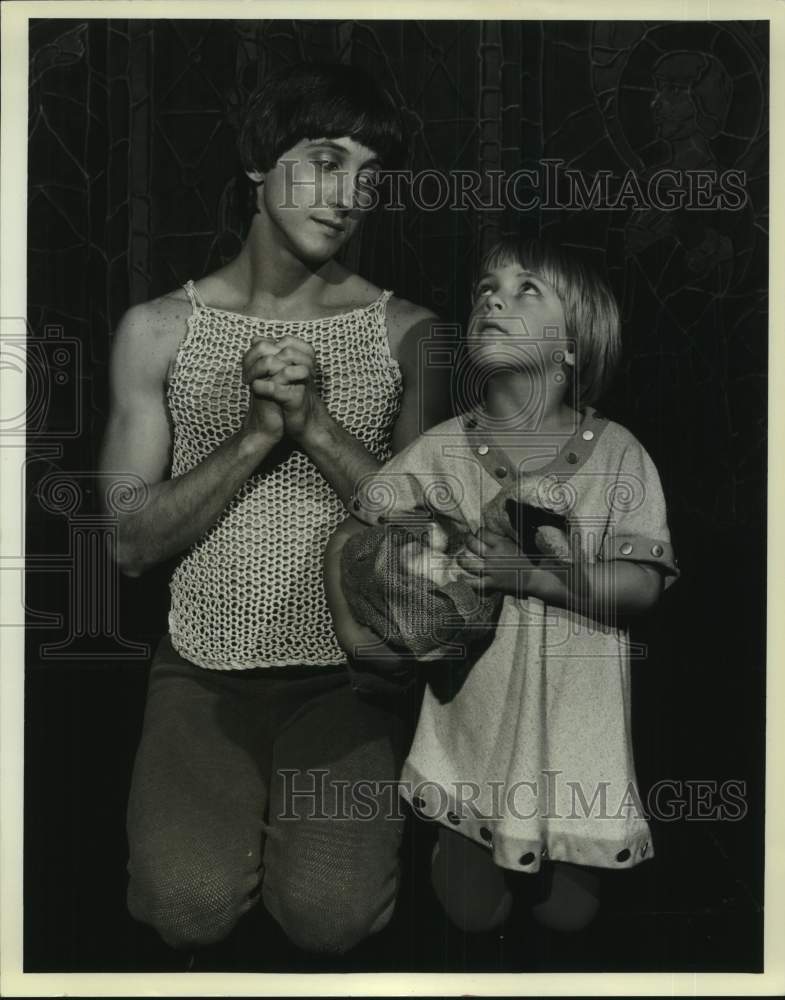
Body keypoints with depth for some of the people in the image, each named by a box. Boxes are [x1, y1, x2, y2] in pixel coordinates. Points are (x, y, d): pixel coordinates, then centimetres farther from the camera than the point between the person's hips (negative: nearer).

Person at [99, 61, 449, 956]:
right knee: (189, 909, -15)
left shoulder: (406, 334, -1)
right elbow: (130, 543, -5)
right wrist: (258, 432, -18)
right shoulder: (159, 329, 0)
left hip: (345, 677, 0)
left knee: (330, 916, -15)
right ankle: (236, 806, 18)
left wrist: (317, 424, -19)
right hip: (202, 673, 1)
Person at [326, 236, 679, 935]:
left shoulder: (616, 453, -9)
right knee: (474, 912, 10)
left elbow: (643, 586, -13)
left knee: (568, 912, 11)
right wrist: (354, 629, -13)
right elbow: (350, 541, 1)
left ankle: (552, 855, 42)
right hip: (473, 715, 1)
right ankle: (460, 842, 41)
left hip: (577, 715, 0)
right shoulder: (442, 450, -6)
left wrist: (534, 576, -24)